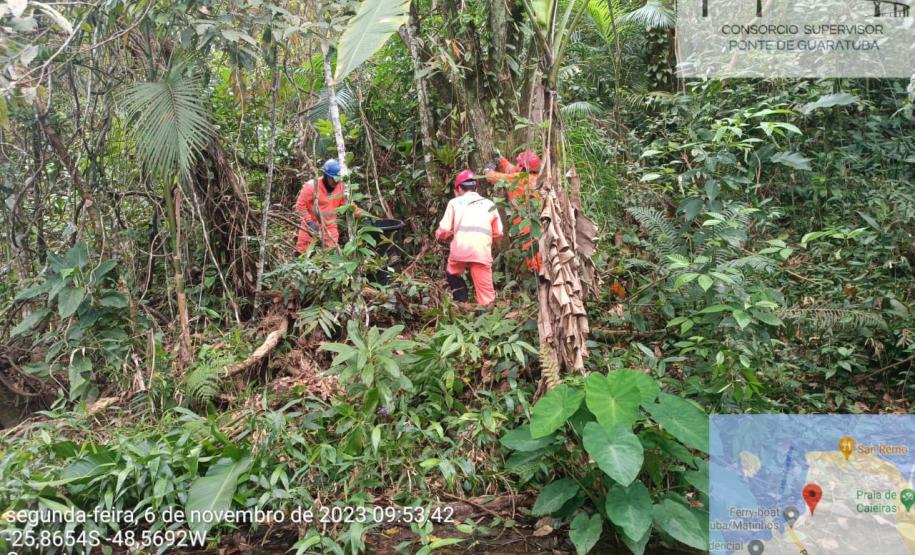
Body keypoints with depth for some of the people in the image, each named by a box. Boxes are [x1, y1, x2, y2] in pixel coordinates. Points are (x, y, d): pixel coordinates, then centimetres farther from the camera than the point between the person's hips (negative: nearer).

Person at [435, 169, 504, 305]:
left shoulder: (455, 202, 15)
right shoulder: (489, 204, 22)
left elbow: (444, 229, 7)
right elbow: (498, 232, 21)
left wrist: (440, 236, 29)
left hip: (460, 248, 0)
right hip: (482, 251, 1)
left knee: (452, 274, 27)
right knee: (485, 289, 3)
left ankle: (461, 303, 17)